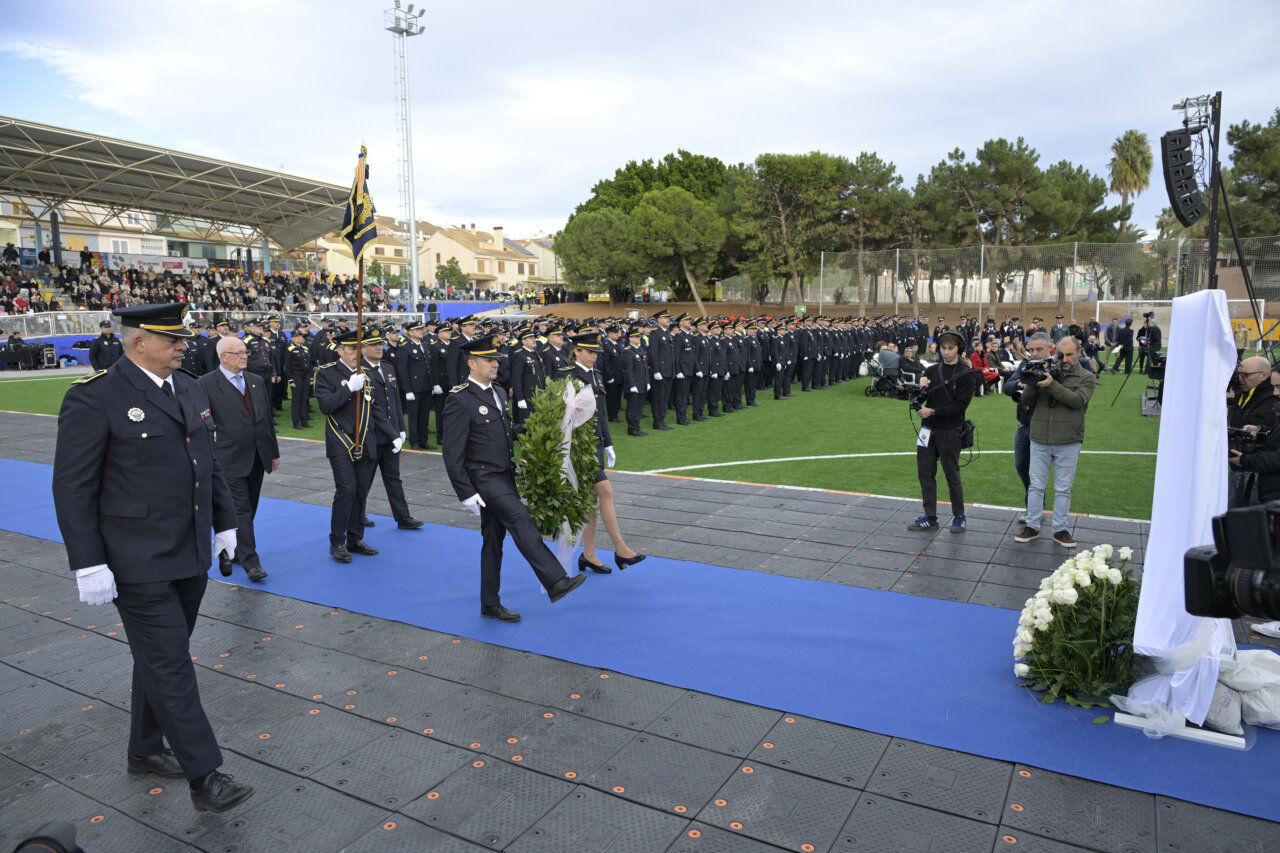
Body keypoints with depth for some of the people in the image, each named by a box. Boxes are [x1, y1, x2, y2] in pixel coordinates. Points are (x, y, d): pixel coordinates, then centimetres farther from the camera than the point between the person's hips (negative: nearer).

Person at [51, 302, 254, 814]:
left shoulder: (191, 390, 9)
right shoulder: (93, 397, -14)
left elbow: (210, 464, 17)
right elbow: (73, 487, -14)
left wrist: (224, 523, 18)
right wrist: (88, 564, -16)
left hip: (191, 557, 7)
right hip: (139, 565, -7)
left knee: (161, 657, 20)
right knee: (170, 665, -2)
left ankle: (146, 750, 38)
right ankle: (204, 778, 7)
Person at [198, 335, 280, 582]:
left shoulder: (256, 381, 12)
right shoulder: (206, 384, -6)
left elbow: (267, 419, 15)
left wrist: (274, 453, 14)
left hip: (258, 458, 6)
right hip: (231, 459, -6)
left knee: (248, 509, 13)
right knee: (240, 510, -6)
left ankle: (232, 551, 29)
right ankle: (250, 561, -3)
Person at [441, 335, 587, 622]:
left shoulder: (498, 393, 12)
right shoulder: (459, 400, -14)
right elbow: (452, 455, -15)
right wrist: (467, 494, -17)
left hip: (504, 477, 8)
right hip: (483, 479, -8)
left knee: (494, 539, 12)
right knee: (520, 520, -21)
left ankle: (490, 605, 21)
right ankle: (556, 582, -23)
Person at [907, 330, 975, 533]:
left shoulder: (965, 374, -5)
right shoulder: (931, 371, 9)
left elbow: (960, 405, -12)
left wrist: (933, 411, -16)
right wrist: (920, 388, -12)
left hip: (950, 430, -5)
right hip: (928, 429, 5)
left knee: (952, 474, 3)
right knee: (925, 472, 7)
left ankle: (959, 516, 18)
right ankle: (930, 517, 16)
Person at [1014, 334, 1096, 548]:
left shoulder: (1086, 378, 2)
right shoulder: (1045, 372, 6)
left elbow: (1077, 400, -16)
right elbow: (1026, 402, 2)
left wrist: (1052, 385, -25)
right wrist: (1030, 385, -18)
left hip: (1068, 443, -1)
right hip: (1040, 440, 2)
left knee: (1063, 489, 8)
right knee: (1036, 486, 7)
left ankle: (1060, 530, 17)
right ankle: (1032, 526, 17)